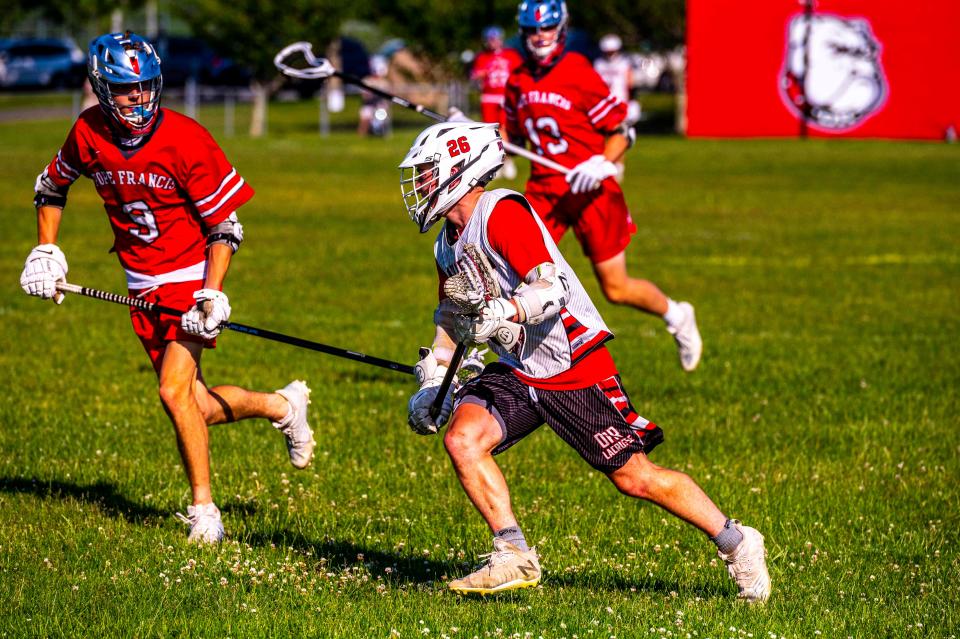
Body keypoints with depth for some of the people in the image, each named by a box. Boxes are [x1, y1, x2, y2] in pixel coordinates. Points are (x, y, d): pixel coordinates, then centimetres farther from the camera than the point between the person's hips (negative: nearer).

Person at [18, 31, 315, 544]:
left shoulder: (185, 141, -20)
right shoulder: (88, 135, -6)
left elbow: (225, 226, -13)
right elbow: (52, 185, 16)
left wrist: (212, 298, -21)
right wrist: (45, 252, 8)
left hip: (190, 276, -5)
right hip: (142, 285, 5)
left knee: (175, 392, -17)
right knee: (191, 404, 6)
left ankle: (203, 509, -1)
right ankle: (282, 407, 31)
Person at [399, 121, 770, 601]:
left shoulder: (501, 213, -18)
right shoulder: (448, 243, 11)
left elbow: (551, 290, -28)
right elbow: (453, 319, 25)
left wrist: (502, 314, -44)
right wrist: (430, 385, 18)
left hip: (575, 369, -8)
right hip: (517, 373, 8)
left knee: (634, 478, -4)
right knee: (461, 437, -16)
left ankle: (736, 543, 13)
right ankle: (514, 558, -12)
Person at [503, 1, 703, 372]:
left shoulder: (579, 75, -13)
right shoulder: (518, 82, 6)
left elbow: (622, 133, -9)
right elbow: (512, 138, 17)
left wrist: (602, 164, -27)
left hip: (591, 192, -5)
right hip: (543, 189, 5)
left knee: (617, 290, 3)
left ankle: (676, 316, 32)